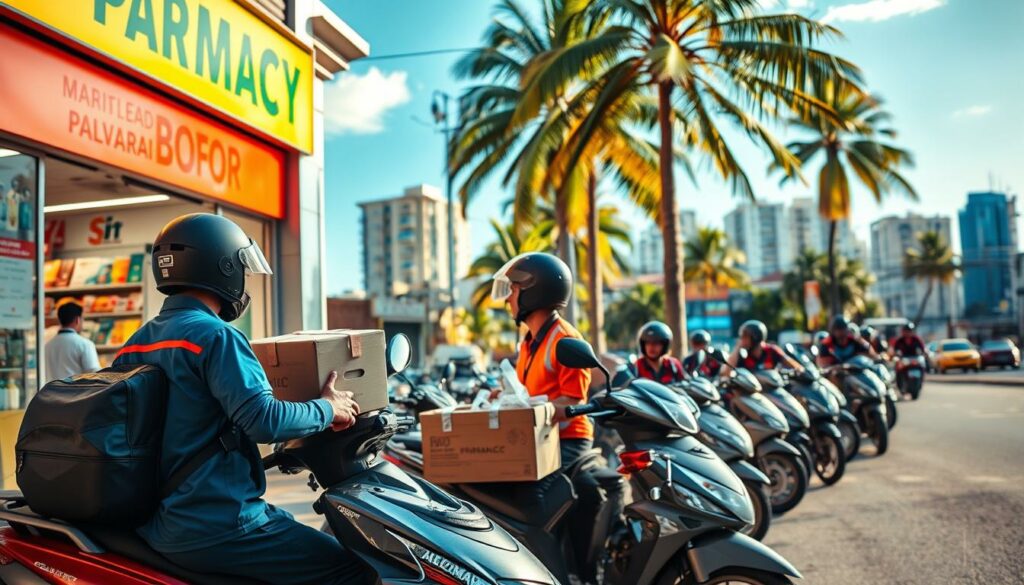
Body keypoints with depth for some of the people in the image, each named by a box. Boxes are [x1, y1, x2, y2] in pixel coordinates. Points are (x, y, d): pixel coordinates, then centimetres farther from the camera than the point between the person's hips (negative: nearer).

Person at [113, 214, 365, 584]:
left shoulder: (134, 344, 11)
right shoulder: (213, 335, -17)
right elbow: (263, 420, -25)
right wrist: (327, 409, -9)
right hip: (215, 528, -10)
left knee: (296, 531, 28)